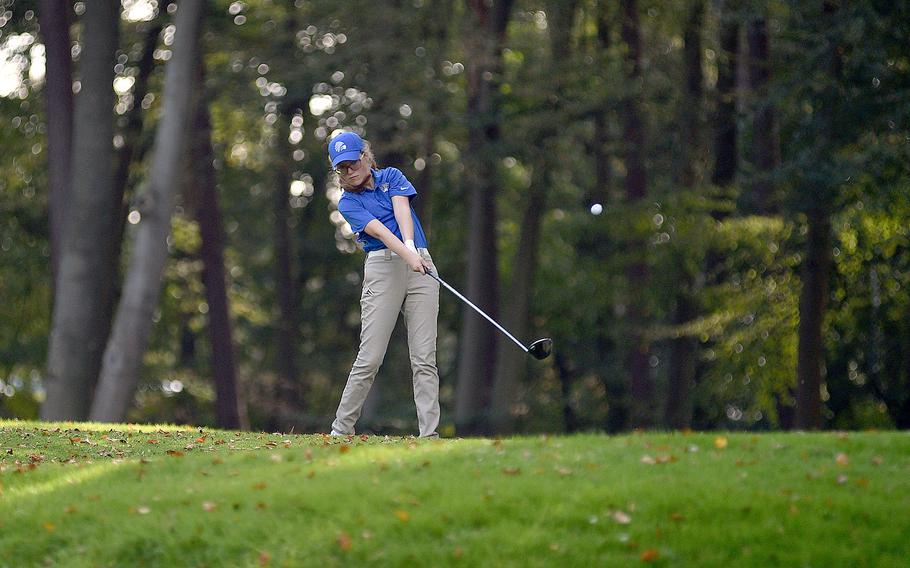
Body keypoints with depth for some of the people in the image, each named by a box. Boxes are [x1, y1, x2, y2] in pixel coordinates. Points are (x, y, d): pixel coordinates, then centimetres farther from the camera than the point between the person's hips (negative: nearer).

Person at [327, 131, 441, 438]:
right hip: (383, 267, -2)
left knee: (425, 358, -5)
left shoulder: (391, 176, 13)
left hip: (421, 264, 2)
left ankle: (429, 432, -8)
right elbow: (379, 230, -12)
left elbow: (402, 211, -5)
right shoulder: (348, 203, 6)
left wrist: (410, 243, -25)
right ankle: (341, 429, 1)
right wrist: (407, 254, -28)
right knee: (370, 357, -7)